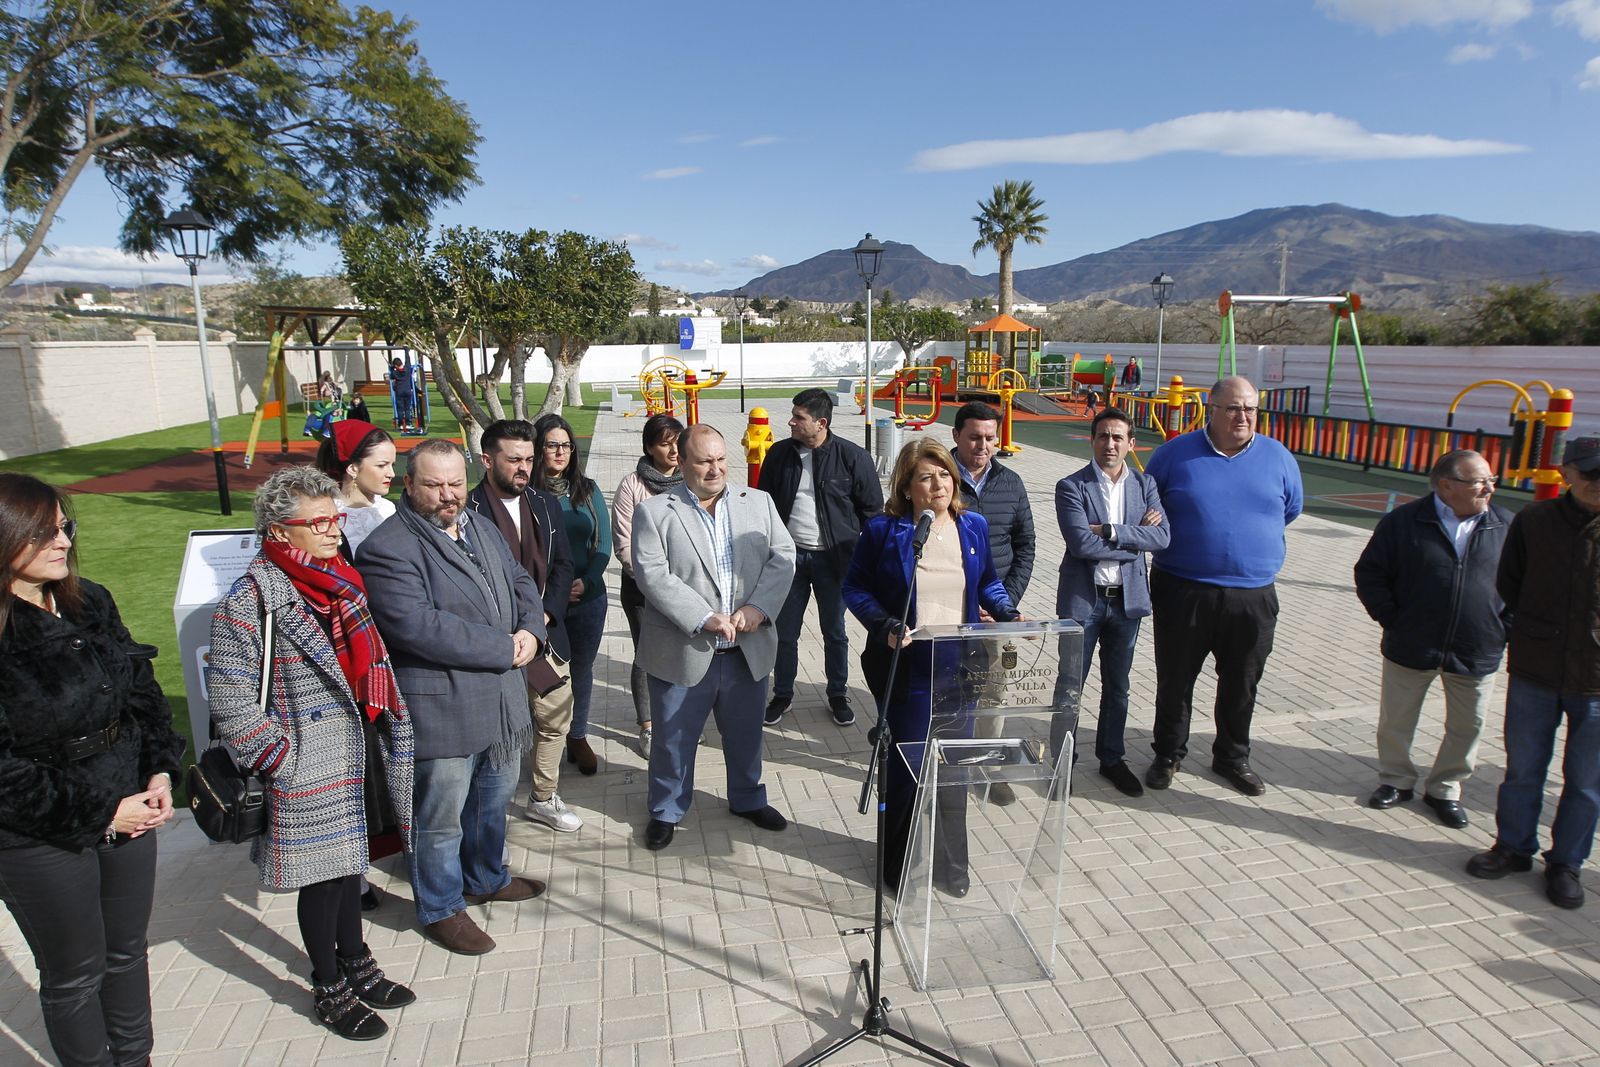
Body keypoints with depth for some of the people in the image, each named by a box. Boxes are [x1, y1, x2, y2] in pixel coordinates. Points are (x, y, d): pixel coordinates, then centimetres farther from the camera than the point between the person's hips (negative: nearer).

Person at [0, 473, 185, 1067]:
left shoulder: (90, 603, -1)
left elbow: (141, 690, 8)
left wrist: (160, 772, -2)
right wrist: (98, 814, -15)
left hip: (130, 810, 6)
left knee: (127, 951, 22)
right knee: (74, 974, 15)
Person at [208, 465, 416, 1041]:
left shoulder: (341, 580, 6)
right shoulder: (250, 600, -17)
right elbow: (232, 706, -17)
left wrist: (388, 740, 11)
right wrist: (285, 762, -14)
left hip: (354, 760, 6)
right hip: (308, 773, -6)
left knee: (348, 862, 21)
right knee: (322, 878, 9)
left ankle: (355, 965, 40)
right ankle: (330, 991, 30)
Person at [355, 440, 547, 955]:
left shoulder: (482, 527, 8)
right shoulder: (388, 549, -18)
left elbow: (520, 583, 14)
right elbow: (419, 626, -28)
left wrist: (530, 630, -8)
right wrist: (504, 649, -21)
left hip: (501, 699, 8)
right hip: (441, 708, -8)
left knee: (495, 797, 25)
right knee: (441, 816, 9)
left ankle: (486, 878, 47)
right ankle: (440, 908, 31)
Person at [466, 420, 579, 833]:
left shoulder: (546, 504, 7)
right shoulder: (468, 511, -12)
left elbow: (563, 565, 8)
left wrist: (546, 615, -6)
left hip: (547, 636, 6)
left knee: (555, 720, 16)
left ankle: (543, 798, 36)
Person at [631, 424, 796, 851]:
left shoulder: (758, 502, 5)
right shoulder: (654, 511, -6)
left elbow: (783, 557, 0)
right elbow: (652, 575, -15)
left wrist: (758, 607, -16)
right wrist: (706, 618, -22)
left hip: (748, 651, 3)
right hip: (682, 653, -3)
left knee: (746, 734, 21)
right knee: (673, 739, 13)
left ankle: (748, 798, 44)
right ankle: (665, 811, 35)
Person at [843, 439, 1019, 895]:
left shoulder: (974, 527, 5)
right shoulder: (883, 530, -7)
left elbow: (988, 583, 15)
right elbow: (855, 587, -4)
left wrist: (1008, 614, -4)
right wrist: (886, 627, -19)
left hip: (961, 668, 4)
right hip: (907, 668, -3)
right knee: (909, 765, 6)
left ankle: (949, 864, 31)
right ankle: (901, 866, 28)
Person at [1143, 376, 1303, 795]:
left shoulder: (1278, 458, 3)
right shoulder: (1175, 453, -4)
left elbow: (1289, 513, 18)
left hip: (1252, 598, 2)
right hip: (1182, 592, -2)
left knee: (1241, 685, 15)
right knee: (1174, 681, 10)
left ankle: (1232, 757, 34)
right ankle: (1169, 754, 27)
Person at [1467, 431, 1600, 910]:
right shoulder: (1533, 520, -3)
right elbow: (1508, 583, 10)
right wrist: (1531, 630, 6)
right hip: (1534, 672, 1)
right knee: (1522, 769, 14)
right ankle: (1514, 847, 31)